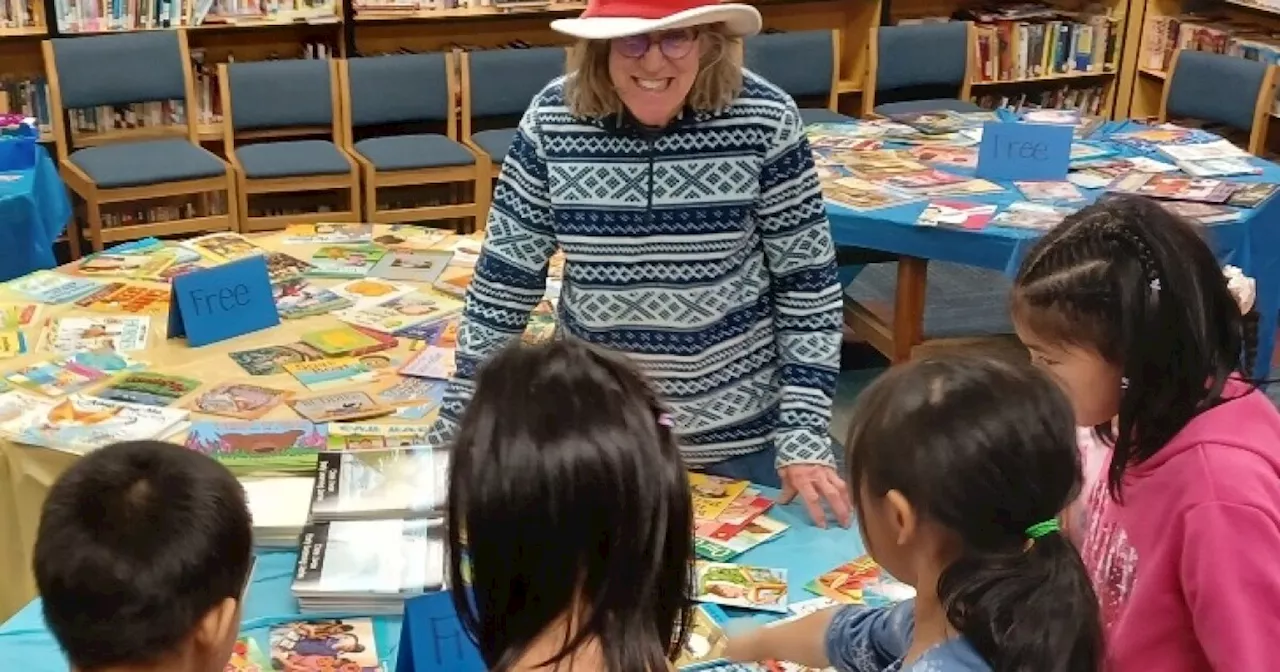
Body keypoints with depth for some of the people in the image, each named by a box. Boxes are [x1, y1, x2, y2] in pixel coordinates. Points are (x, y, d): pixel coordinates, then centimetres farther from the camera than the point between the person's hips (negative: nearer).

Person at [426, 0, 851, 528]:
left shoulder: (765, 120, -15)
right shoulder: (551, 118, -12)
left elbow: (808, 283, -8)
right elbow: (505, 278, -4)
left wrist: (804, 433, -12)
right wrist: (458, 428, -4)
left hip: (739, 433, -1)